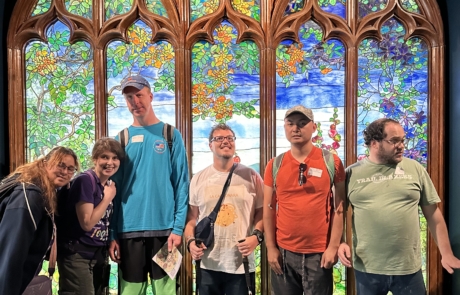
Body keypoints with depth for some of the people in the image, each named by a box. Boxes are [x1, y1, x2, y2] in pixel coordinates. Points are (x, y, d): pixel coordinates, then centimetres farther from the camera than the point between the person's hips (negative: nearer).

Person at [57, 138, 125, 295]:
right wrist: (108, 198, -16)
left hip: (99, 253, 8)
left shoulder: (110, 185, 6)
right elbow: (87, 223, -22)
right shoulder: (85, 181, -17)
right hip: (77, 255, -8)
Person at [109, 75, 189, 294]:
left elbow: (181, 184, -2)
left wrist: (178, 227, -9)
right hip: (128, 230, 2)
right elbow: (114, 189, 7)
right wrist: (113, 234, 2)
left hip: (164, 228, -2)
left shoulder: (170, 135, 1)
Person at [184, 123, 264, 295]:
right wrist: (191, 241, -4)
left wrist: (256, 236, -12)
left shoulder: (251, 176, 3)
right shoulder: (198, 179, 7)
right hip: (208, 264, 2)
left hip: (242, 264, -1)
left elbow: (262, 212, 4)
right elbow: (191, 217, 11)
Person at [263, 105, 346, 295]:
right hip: (284, 252, 2)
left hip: (319, 253, -2)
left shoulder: (331, 162, -2)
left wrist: (334, 246, -7)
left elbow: (339, 207, -2)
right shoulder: (275, 165, 3)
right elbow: (269, 209, 4)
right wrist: (271, 247, 0)